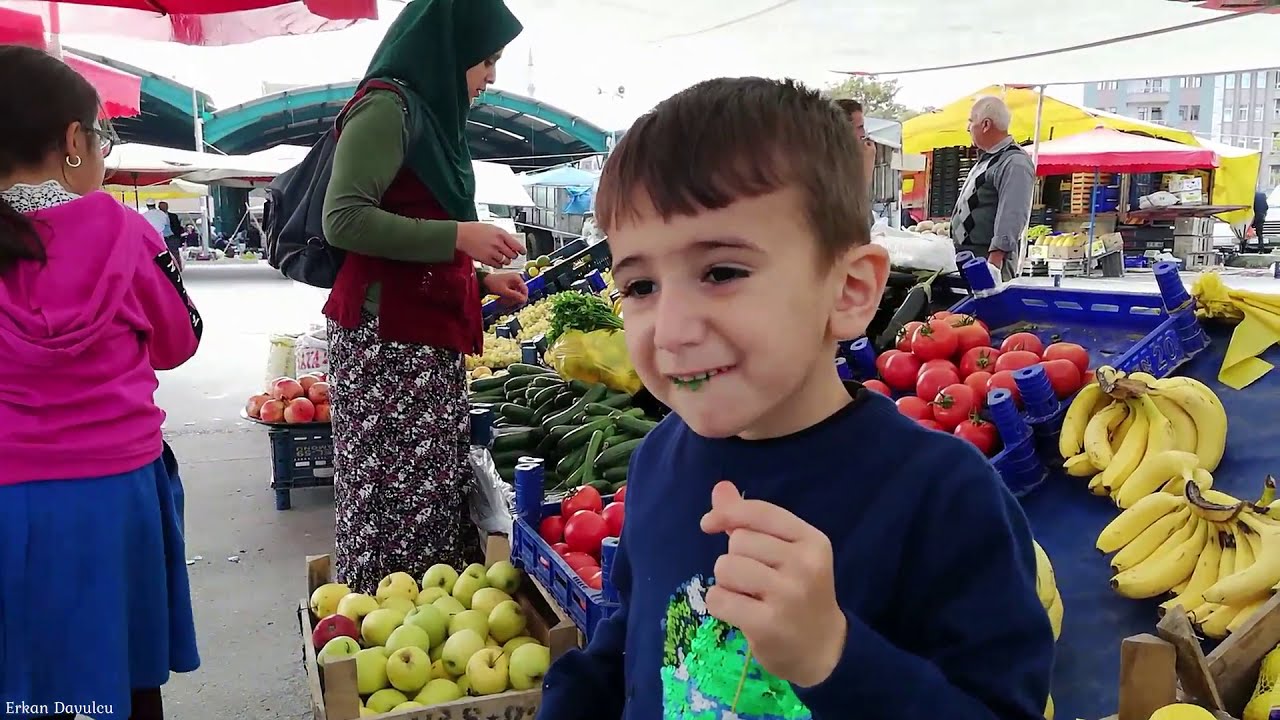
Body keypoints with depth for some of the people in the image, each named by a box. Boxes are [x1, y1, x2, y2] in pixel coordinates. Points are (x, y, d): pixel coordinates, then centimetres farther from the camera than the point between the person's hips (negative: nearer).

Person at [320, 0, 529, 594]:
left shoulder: (430, 115, 22)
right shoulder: (388, 105, -6)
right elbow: (344, 219, -18)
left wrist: (481, 280, 17)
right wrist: (458, 235, -16)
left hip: (425, 338, 9)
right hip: (386, 339, -9)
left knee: (432, 497, 7)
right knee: (393, 500, -7)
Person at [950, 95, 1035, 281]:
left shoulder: (1015, 163, -13)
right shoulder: (987, 159, 19)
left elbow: (1012, 217, -22)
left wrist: (996, 256, -27)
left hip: (988, 261, -10)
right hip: (965, 258, 10)